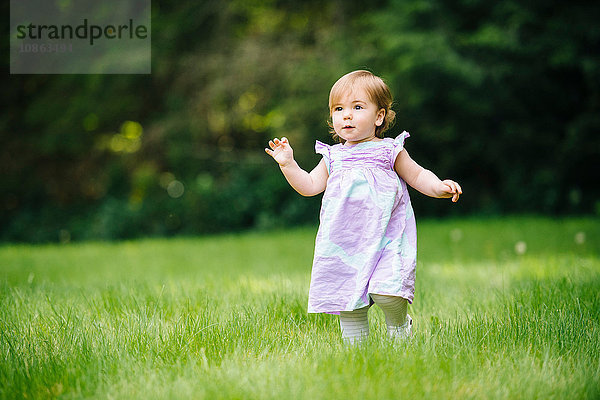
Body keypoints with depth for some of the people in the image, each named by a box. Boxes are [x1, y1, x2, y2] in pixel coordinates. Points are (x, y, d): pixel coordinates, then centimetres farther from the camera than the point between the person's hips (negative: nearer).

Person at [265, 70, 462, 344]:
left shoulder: (390, 150, 5)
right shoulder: (333, 157, 13)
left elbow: (418, 177, 11)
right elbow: (310, 186, 15)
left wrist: (439, 187, -8)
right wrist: (288, 164, 4)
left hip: (385, 240, -3)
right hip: (344, 245, 3)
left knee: (385, 292, -18)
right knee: (347, 297, 3)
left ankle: (399, 328, 13)